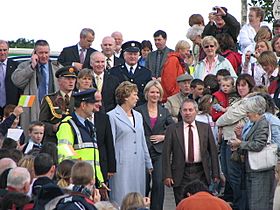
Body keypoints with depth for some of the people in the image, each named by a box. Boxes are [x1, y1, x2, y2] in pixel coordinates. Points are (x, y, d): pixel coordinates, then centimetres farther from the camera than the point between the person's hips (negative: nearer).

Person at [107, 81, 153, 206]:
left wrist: (148, 164, 19)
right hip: (122, 165, -6)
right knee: (122, 200, -7)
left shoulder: (138, 116, 17)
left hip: (138, 165, 7)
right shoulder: (112, 116, -4)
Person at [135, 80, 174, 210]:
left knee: (159, 183, -8)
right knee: (143, 184, 4)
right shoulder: (139, 111, 1)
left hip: (159, 152, 2)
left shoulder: (164, 112, 10)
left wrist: (163, 137, -2)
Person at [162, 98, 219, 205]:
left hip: (200, 173, 1)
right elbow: (166, 154, 0)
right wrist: (167, 175, -8)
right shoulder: (172, 129, 2)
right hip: (181, 173, -1)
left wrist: (215, 174, 4)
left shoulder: (205, 128, 8)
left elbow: (213, 151, 8)